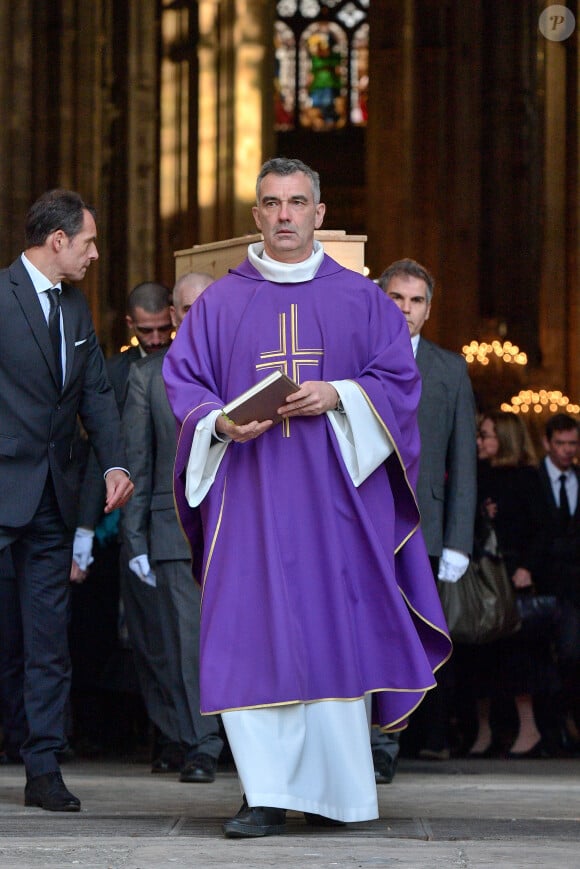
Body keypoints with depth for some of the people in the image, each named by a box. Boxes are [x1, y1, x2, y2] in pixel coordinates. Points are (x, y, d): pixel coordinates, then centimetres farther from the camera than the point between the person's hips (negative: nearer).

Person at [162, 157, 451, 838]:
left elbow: (399, 377, 5)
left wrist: (336, 396, -12)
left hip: (337, 492, 0)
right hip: (251, 491, 0)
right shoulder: (219, 303, 12)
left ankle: (338, 788, 7)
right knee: (253, 635, -9)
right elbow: (183, 380, 8)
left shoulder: (361, 299, 10)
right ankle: (266, 794, -10)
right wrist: (221, 423, -12)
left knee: (339, 635, -2)